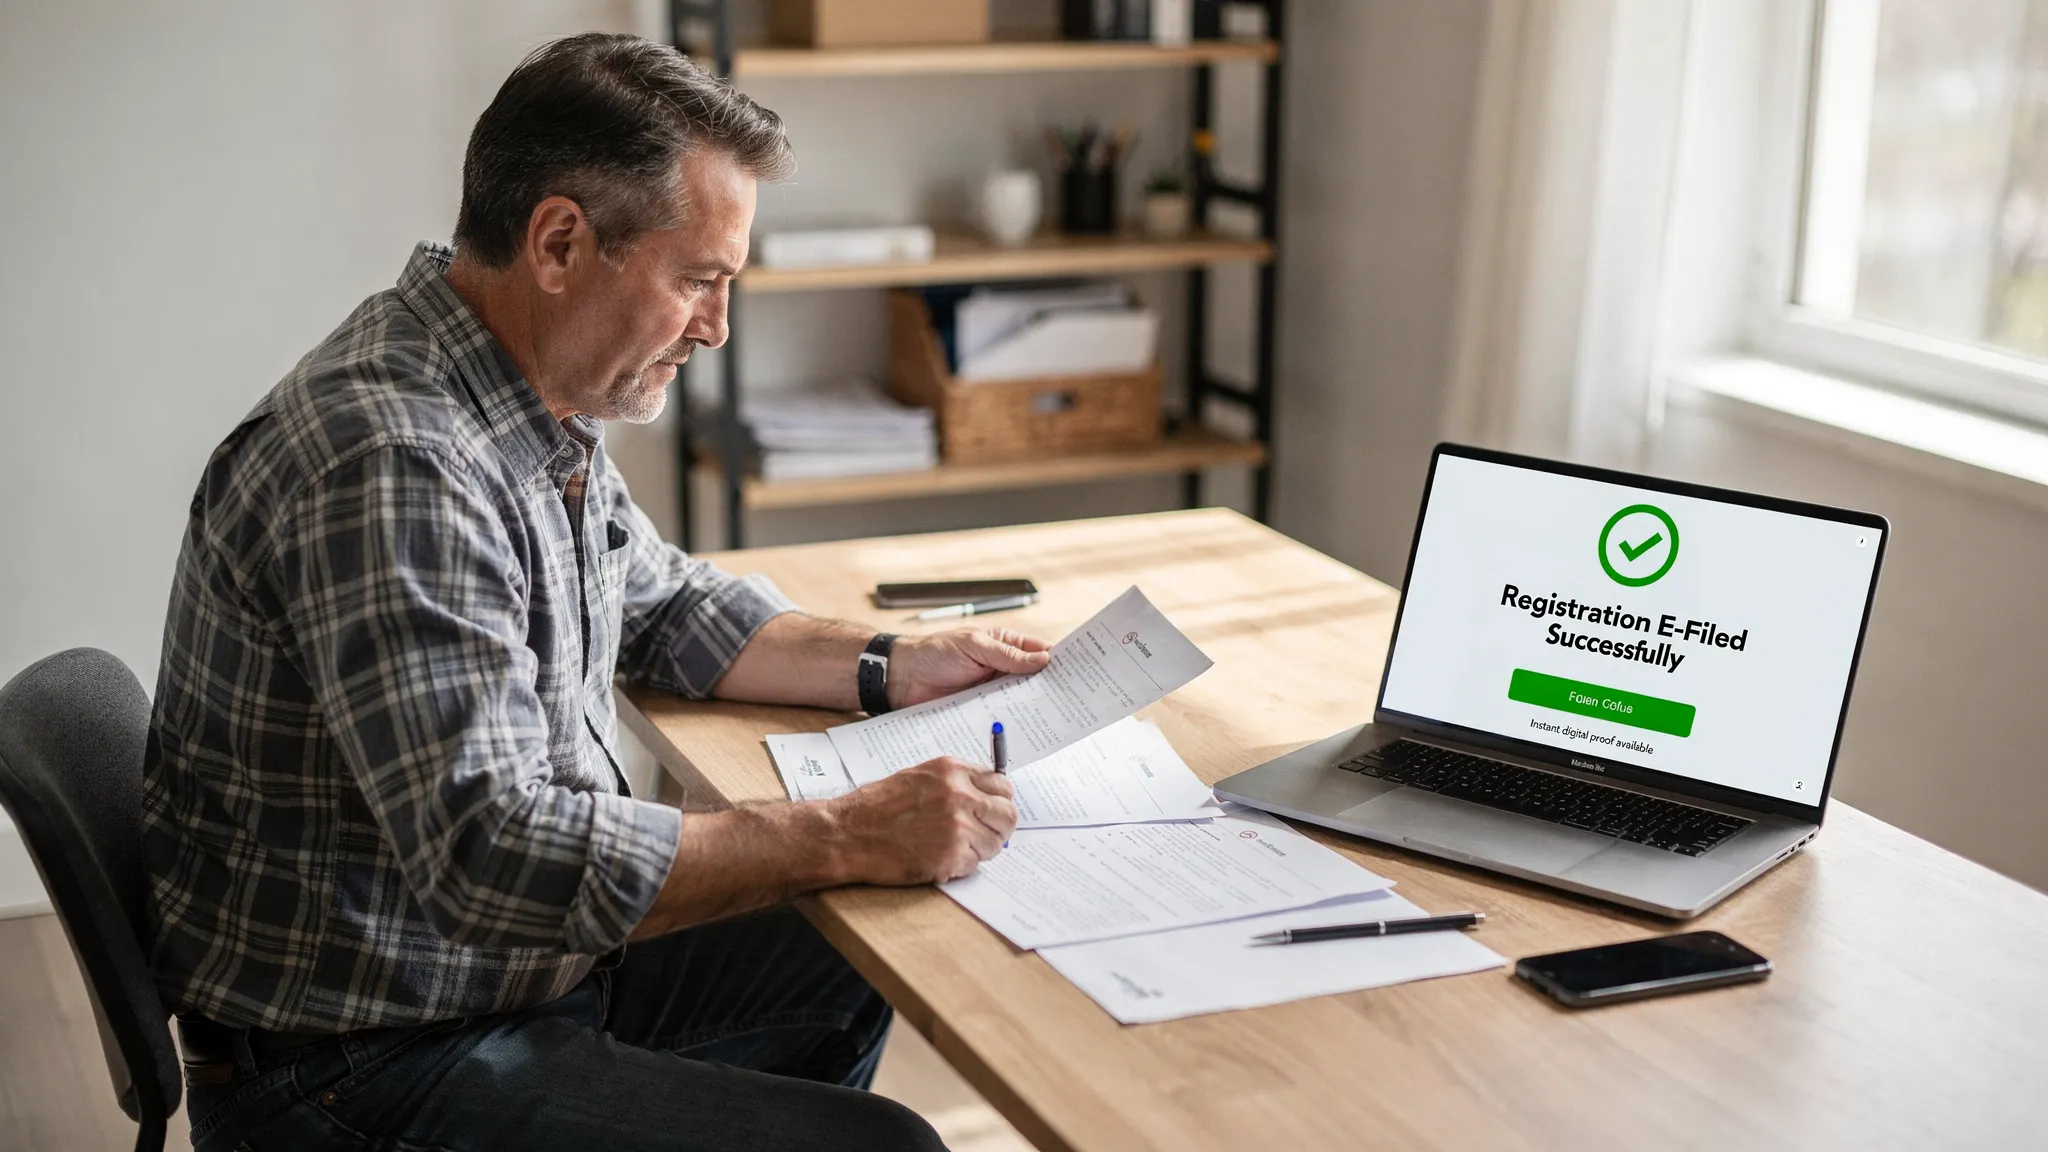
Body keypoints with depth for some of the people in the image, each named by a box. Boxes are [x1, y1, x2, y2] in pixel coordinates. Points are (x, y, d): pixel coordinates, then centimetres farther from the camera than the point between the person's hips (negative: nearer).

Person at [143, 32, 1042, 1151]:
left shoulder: (534, 398, 3)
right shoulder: (389, 466, -29)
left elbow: (666, 607, 19)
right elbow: (492, 854, -34)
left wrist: (892, 668, 6)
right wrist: (846, 838, -30)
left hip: (515, 961, 10)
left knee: (843, 965, 21)